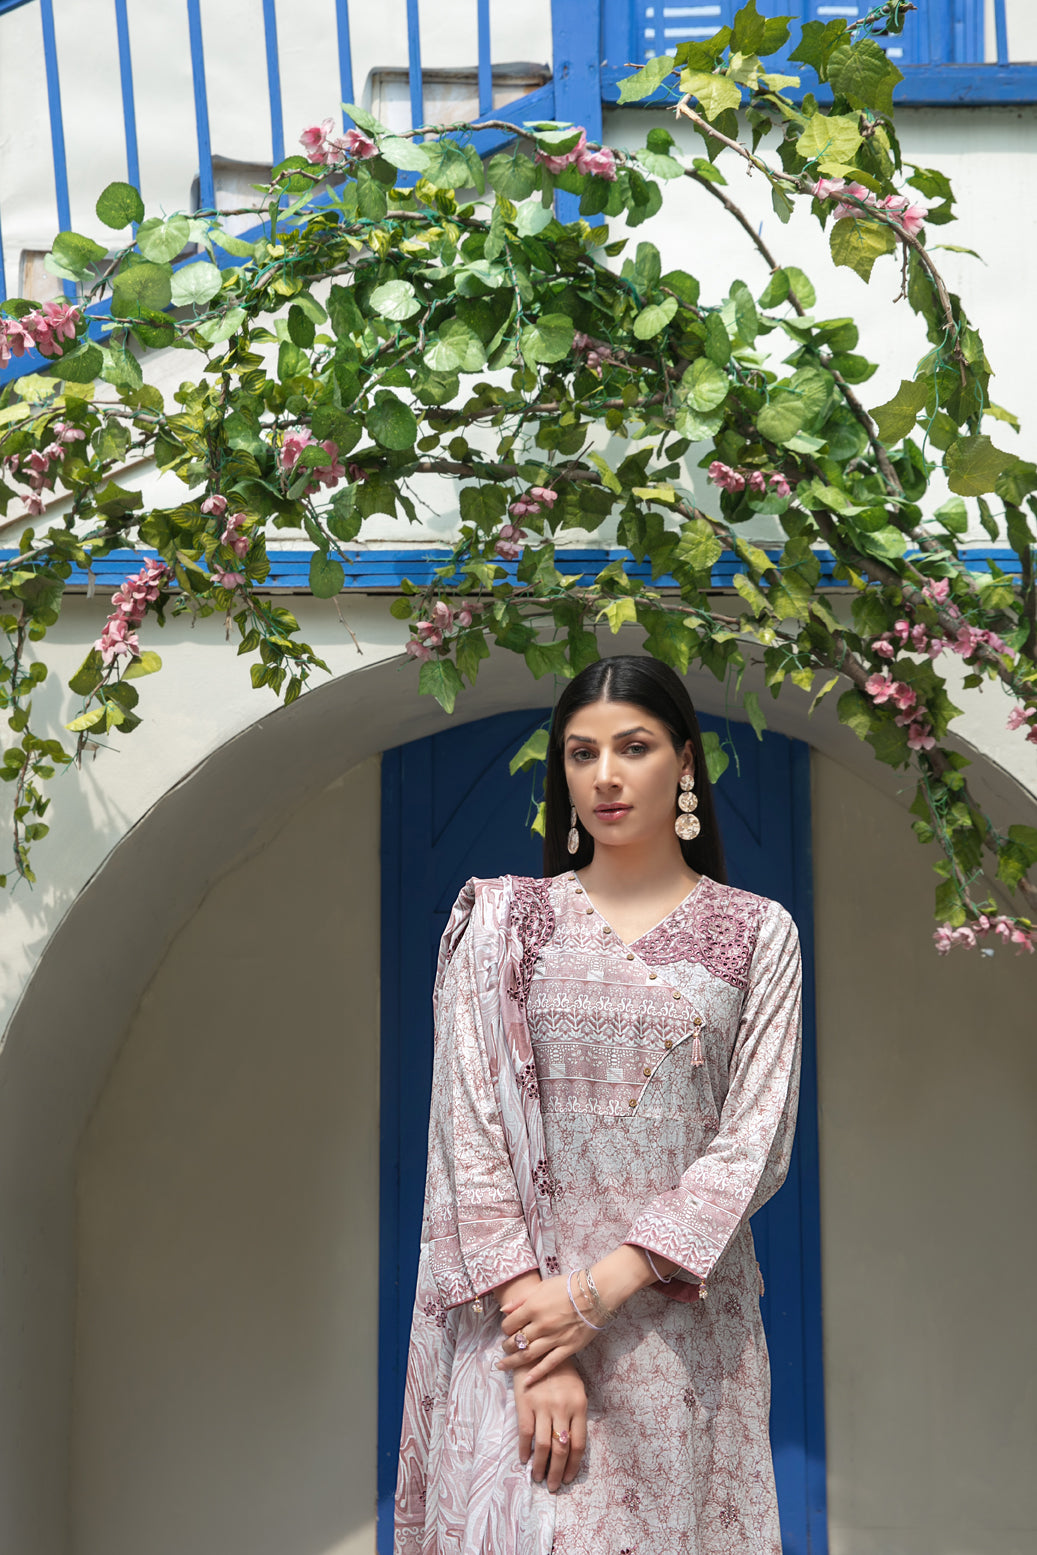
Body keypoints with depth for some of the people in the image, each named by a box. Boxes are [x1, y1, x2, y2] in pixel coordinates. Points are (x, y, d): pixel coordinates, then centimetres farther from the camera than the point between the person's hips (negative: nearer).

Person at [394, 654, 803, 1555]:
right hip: (524, 1299, 0)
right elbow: (469, 1127, -3)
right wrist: (534, 1311, -14)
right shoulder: (502, 921, 3)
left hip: (684, 1309, 0)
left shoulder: (757, 934, 3)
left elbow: (756, 1142, -5)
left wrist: (601, 1287, -14)